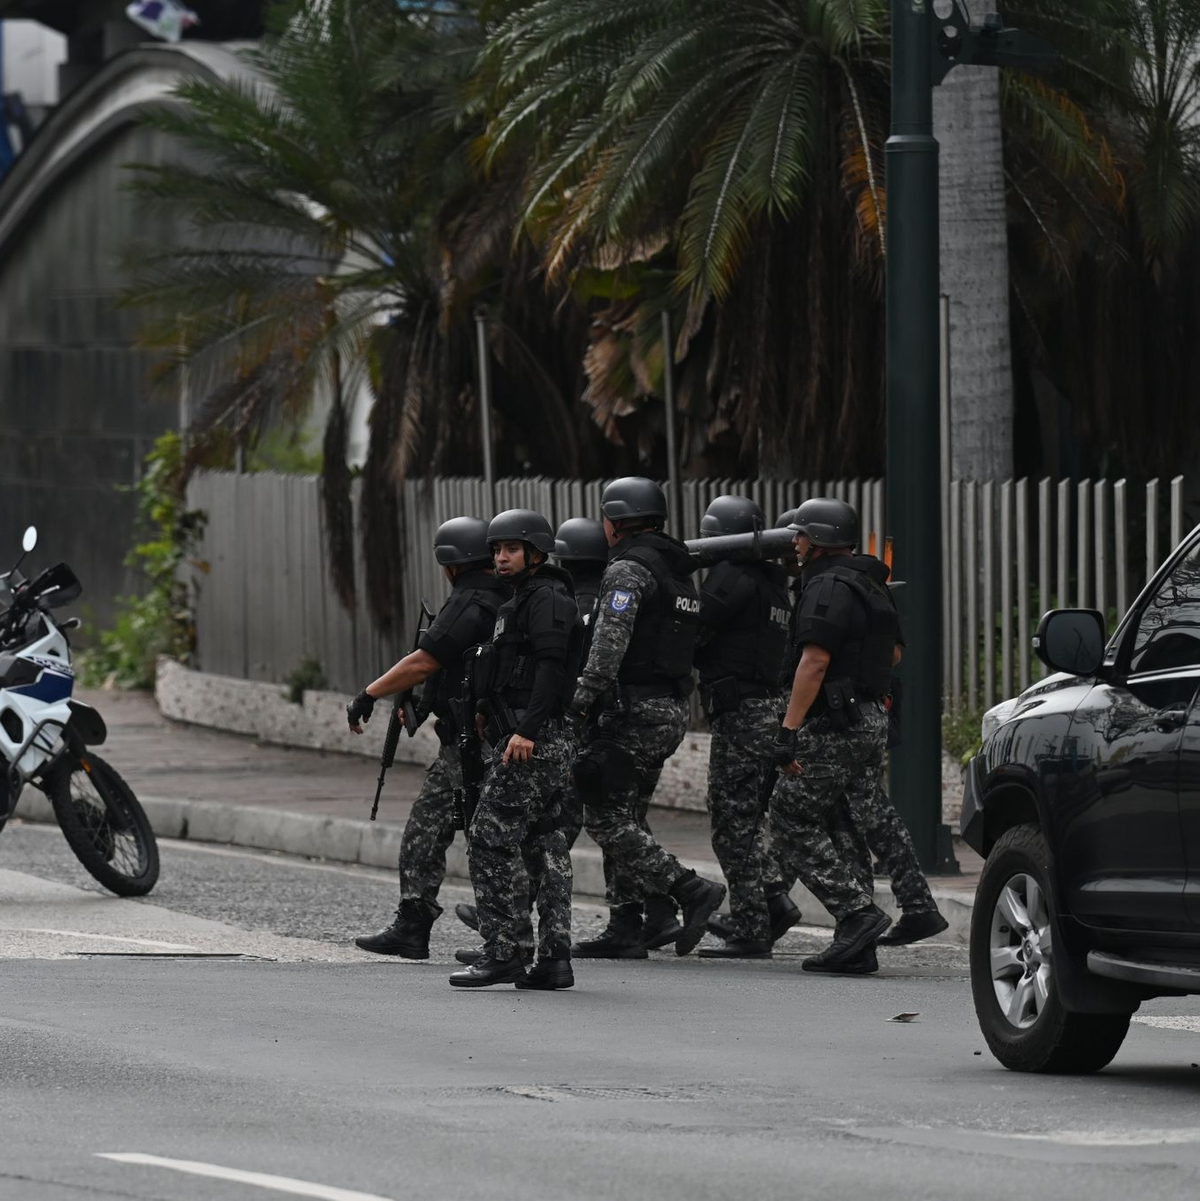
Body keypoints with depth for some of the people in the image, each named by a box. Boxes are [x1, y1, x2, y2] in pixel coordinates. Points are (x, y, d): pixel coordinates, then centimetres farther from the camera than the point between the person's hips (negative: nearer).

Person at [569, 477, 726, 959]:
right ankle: (623, 930, 10)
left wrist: (584, 698, -22)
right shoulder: (679, 571, 18)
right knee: (627, 818, 13)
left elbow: (610, 642, -23)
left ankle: (691, 890, -16)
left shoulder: (628, 569, -12)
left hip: (633, 711, -10)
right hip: (673, 709, 10)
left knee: (607, 818, -7)